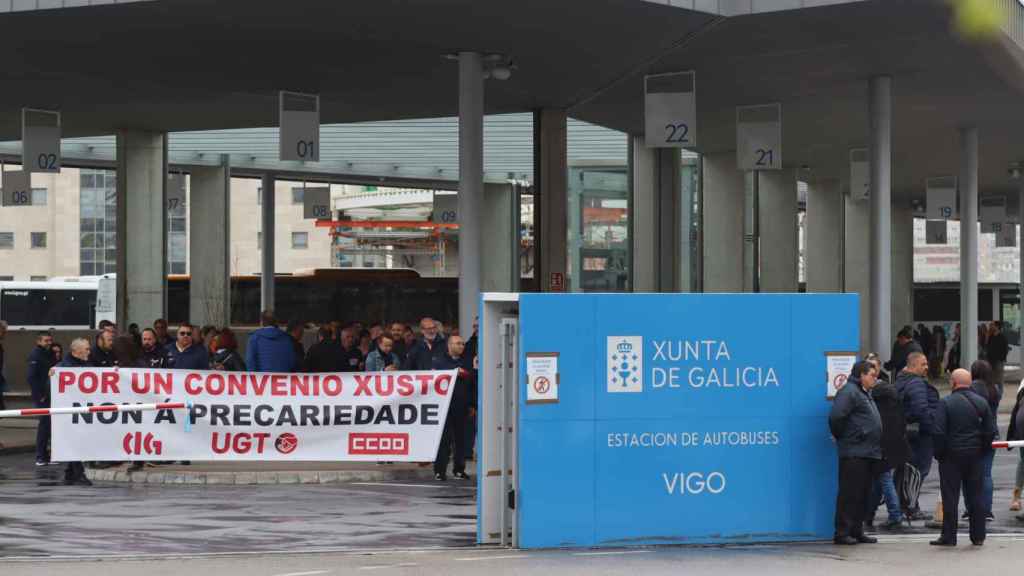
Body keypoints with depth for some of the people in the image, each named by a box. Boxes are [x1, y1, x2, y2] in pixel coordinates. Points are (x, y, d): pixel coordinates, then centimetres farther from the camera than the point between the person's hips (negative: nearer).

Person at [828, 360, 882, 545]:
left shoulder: (865, 394, 21)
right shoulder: (849, 391, -11)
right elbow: (836, 417, -20)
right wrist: (841, 436, -9)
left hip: (869, 453, 10)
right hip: (854, 453, -10)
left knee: (863, 494, 12)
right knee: (850, 493, -8)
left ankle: (857, 531, 17)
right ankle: (842, 532, -6)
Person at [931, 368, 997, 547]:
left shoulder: (946, 403, -10)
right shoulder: (981, 403, 4)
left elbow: (939, 432, -14)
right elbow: (991, 431, 3)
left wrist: (939, 452, -3)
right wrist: (983, 450, 12)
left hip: (951, 456, -4)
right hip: (975, 457, 4)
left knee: (950, 497, 0)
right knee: (975, 496, 10)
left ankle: (949, 536, 0)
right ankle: (978, 536, 13)